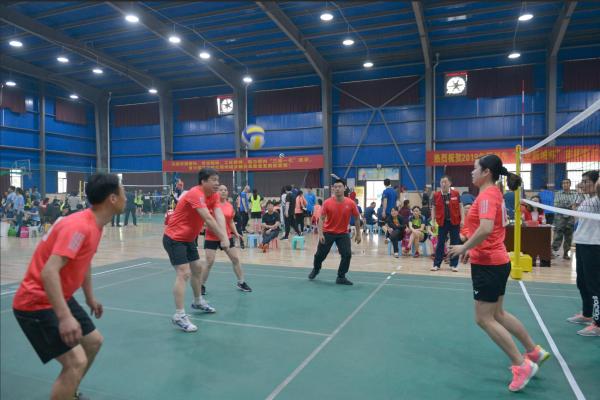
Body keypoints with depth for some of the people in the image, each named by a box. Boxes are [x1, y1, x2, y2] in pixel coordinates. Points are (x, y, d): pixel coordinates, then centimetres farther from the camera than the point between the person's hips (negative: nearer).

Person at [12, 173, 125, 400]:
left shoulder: (94, 224, 4)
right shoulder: (79, 226, -27)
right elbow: (48, 272, -35)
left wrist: (90, 297, 25)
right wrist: (65, 317, -41)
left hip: (60, 298, 10)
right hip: (37, 303, -10)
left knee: (94, 341, 19)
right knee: (76, 361, -18)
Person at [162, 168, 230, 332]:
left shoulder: (214, 195, -1)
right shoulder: (195, 194, -27)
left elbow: (219, 216, -16)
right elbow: (208, 219, -36)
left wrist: (225, 236, -31)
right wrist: (222, 238, -38)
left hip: (189, 238, 9)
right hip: (174, 238, -9)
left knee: (198, 268, 19)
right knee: (183, 273, -17)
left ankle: (198, 302, 40)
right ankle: (179, 316, -13)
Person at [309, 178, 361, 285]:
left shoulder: (351, 203, -12)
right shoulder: (327, 203, -14)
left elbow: (356, 218, 1)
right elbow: (322, 218, -9)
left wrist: (358, 234, 4)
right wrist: (320, 234, -19)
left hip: (343, 233, 1)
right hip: (328, 232, 0)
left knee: (347, 254, -12)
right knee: (320, 254, 8)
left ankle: (341, 277, 8)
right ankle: (316, 269, 42)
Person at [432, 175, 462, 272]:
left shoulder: (456, 193, -3)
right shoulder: (436, 195, -1)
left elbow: (460, 207, 3)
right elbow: (434, 209, 5)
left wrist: (462, 219, -2)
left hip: (454, 222, 0)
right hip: (442, 222, 0)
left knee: (455, 243, 6)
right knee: (440, 243, 5)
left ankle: (454, 265, 15)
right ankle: (436, 264, 10)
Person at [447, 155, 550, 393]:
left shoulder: (487, 195, -17)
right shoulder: (494, 194, 12)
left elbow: (486, 229, -32)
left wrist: (464, 247, -19)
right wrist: (473, 250, 14)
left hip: (488, 264, -10)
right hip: (496, 261, 10)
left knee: (484, 319, 0)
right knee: (497, 314, 21)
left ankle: (522, 365, 8)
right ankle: (535, 352, 33)